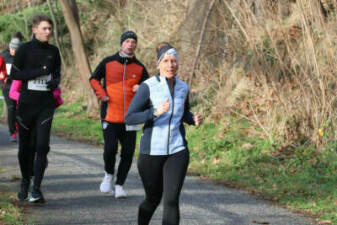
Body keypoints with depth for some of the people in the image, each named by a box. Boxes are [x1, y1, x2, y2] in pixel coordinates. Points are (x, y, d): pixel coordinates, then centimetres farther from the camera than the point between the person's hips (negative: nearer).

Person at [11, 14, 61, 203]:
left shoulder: (53, 51, 9)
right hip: (26, 103, -1)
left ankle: (37, 189, -10)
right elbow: (14, 74, -4)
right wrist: (38, 72, -14)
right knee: (25, 146, 7)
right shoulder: (25, 49, -1)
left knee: (42, 146, -11)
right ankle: (25, 183, 28)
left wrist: (55, 82, -3)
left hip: (46, 104, 1)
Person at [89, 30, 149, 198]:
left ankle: (119, 185, 13)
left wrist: (141, 88, -7)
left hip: (130, 117, 2)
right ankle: (108, 175, 16)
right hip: (110, 115, -2)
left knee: (128, 153, 0)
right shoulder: (108, 62, 1)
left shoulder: (139, 68, 7)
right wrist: (101, 94, -4)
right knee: (110, 149, -13)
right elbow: (94, 79, 12)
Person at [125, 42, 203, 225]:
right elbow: (129, 118, -14)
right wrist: (156, 112, -27)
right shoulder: (148, 87, -10)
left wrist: (194, 119, -1)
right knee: (153, 199, 14)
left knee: (171, 200, -11)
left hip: (177, 152, 2)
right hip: (151, 153, -2)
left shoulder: (183, 87, 4)